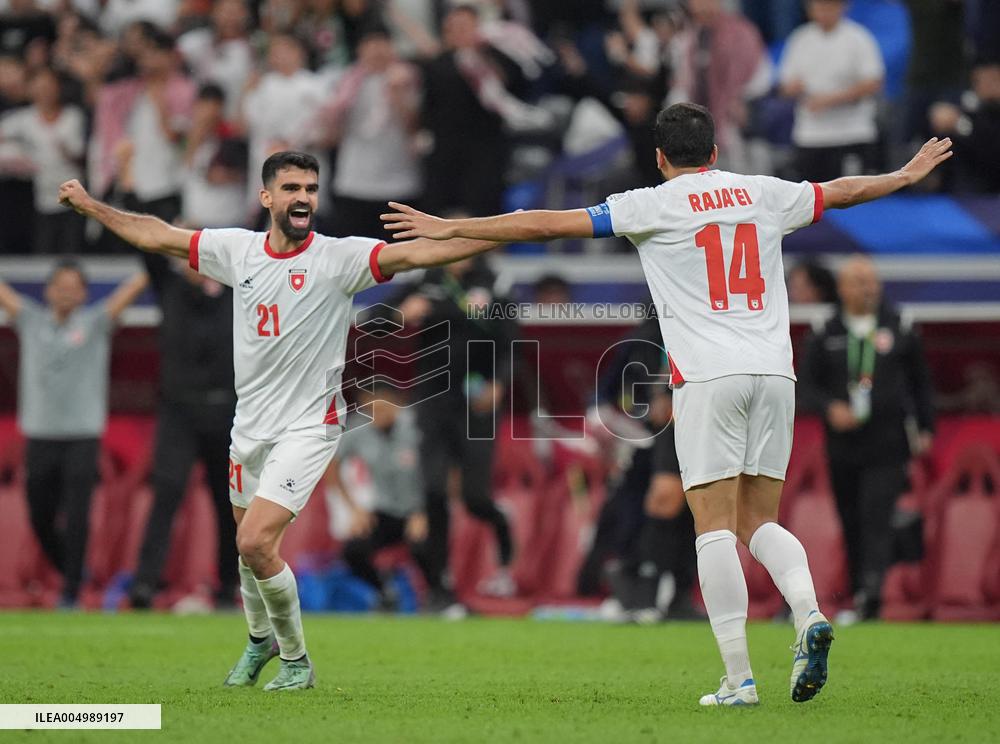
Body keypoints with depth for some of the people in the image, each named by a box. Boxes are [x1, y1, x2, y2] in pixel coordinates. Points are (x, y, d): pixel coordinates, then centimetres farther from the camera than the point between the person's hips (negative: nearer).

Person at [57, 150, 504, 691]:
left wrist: (504, 234, -37)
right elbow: (157, 236, 12)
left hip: (308, 425, -5)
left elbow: (416, 253, -26)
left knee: (256, 543, -17)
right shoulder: (237, 249, 0)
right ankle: (261, 639, 47)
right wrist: (90, 205, 16)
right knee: (247, 544, 19)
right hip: (250, 422, 5)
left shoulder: (338, 257, -14)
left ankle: (296, 659, 3)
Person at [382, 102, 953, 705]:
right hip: (775, 372, 4)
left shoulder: (654, 205, 2)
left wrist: (450, 229, 7)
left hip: (708, 378, -4)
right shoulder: (763, 194, 15)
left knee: (715, 526, -4)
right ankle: (808, 612, -15)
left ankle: (739, 677, -12)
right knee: (760, 522, 13)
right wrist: (908, 175, 50)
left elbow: (547, 224, 1)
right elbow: (843, 191, 32)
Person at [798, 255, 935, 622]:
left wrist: (925, 429, 9)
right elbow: (808, 386, 6)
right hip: (843, 449, 2)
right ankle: (858, 598, 17)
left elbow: (921, 381, 15)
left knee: (875, 520, -16)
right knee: (851, 525, 7)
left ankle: (871, 593, -27)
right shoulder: (824, 336, 7)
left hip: (888, 447, -2)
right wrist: (830, 409, -14)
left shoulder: (900, 331, 7)